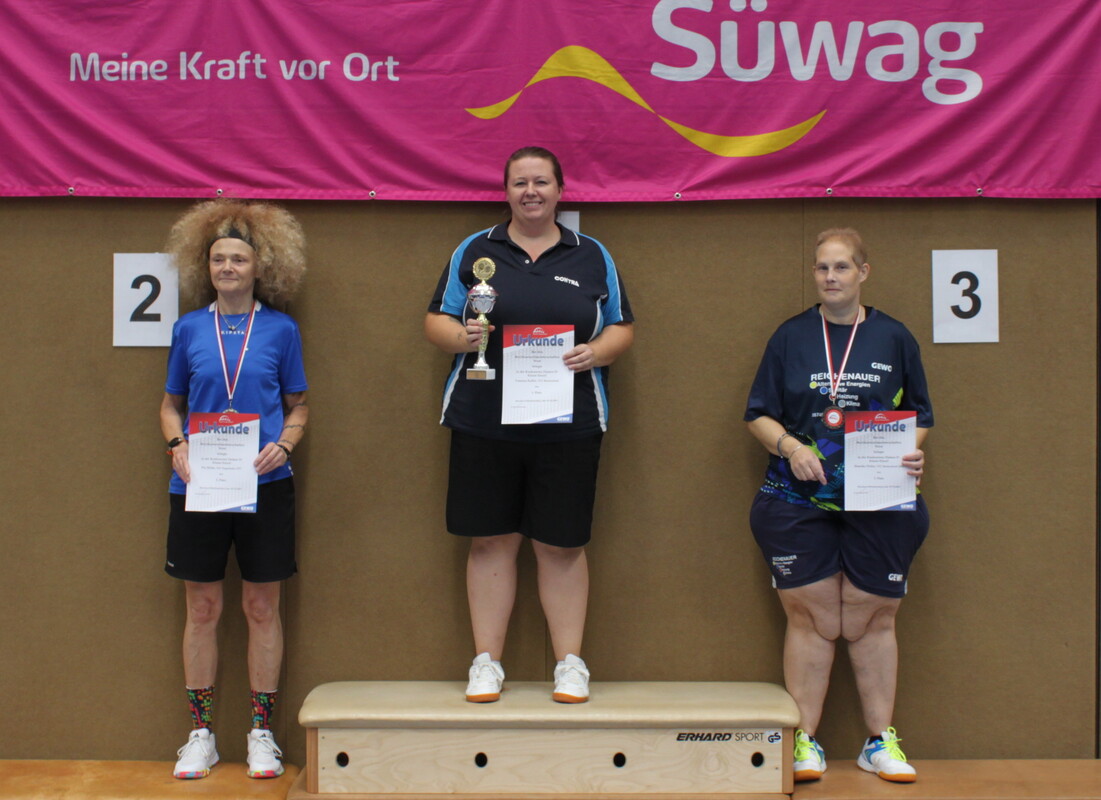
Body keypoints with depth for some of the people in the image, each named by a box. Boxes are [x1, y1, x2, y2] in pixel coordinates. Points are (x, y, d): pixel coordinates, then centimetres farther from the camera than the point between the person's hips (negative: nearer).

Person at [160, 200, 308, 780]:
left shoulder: (280, 329, 3)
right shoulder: (190, 328, 6)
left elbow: (297, 406, 8)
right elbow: (171, 405, 12)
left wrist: (283, 444, -11)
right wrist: (177, 445, -7)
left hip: (264, 484, -1)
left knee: (262, 607, 5)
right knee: (202, 608, 6)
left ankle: (260, 732, 18)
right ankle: (200, 733, 19)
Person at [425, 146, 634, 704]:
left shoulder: (592, 257, 10)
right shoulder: (474, 252, 8)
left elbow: (621, 328, 12)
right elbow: (436, 321, 8)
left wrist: (596, 351, -9)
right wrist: (461, 337, -13)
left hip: (568, 425, 0)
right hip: (484, 422, 0)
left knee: (562, 544, 5)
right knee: (491, 540, 5)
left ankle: (570, 663, 16)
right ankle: (486, 662, 15)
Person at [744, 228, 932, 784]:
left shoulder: (894, 338, 6)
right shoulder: (790, 337, 5)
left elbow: (920, 418, 10)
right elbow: (758, 414, 5)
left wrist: (912, 454, -10)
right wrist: (790, 446, -14)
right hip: (799, 502, 0)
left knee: (872, 620, 7)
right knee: (811, 618, 1)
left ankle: (881, 742, 19)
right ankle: (804, 743, 10)